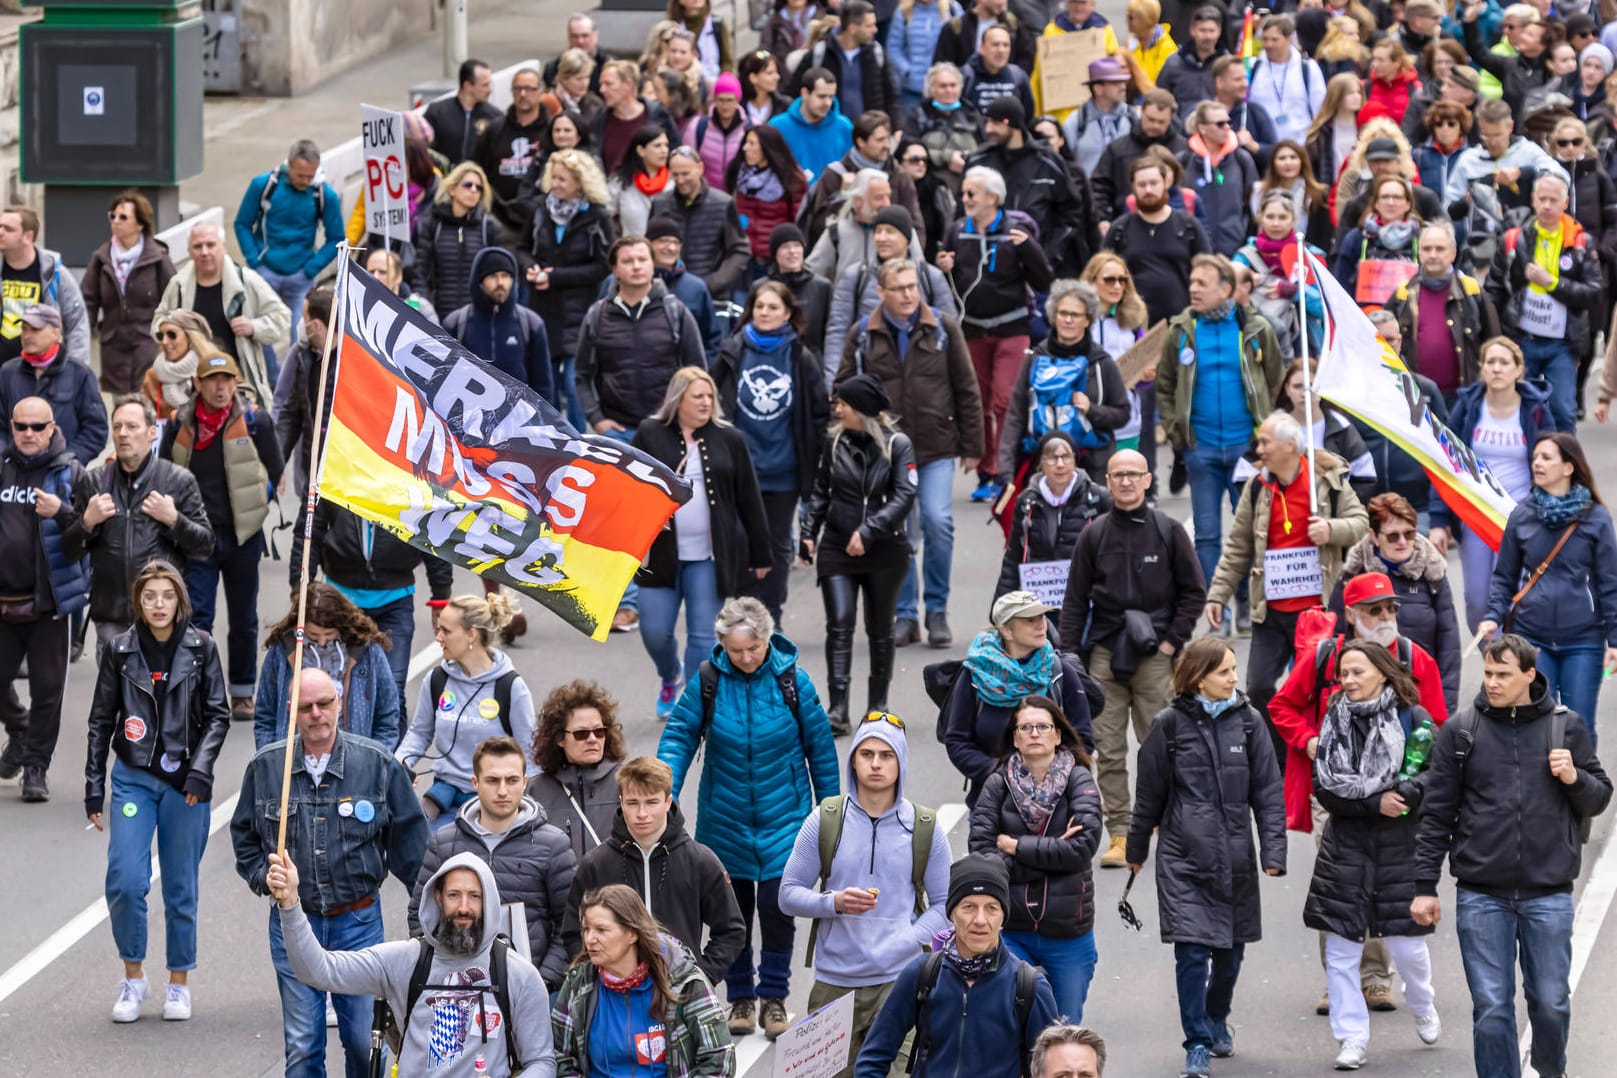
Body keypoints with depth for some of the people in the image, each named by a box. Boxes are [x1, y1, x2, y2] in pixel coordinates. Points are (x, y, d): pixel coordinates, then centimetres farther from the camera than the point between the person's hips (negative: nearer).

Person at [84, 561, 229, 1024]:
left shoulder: (201, 649, 0)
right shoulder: (120, 651, 2)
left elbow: (217, 716, 1)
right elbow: (101, 721, 8)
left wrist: (200, 769, -13)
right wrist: (93, 788, 6)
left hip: (185, 781, 0)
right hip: (133, 777, 1)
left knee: (181, 886, 5)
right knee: (125, 881, -11)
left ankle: (179, 984, 18)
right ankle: (133, 977, 7)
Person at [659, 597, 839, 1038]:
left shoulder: (792, 682, -8)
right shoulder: (708, 683, -7)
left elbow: (820, 746, 2)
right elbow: (679, 735, -3)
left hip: (783, 817, -1)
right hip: (726, 818, 1)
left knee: (776, 905, -8)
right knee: (733, 910, 8)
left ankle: (773, 998, 7)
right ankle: (740, 998, 22)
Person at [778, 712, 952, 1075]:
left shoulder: (925, 828, 4)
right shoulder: (824, 820, 4)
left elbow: (943, 905, 7)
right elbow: (789, 894, 6)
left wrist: (908, 943, -11)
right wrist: (834, 903, -14)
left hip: (900, 980, -1)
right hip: (834, 985, 1)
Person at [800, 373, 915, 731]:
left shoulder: (897, 445, -6)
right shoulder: (835, 442, 4)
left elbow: (904, 496, -14)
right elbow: (820, 491, 14)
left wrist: (868, 531, -21)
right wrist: (809, 533, 6)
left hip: (884, 550, -1)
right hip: (837, 548, 1)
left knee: (880, 630, 11)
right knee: (839, 625, -10)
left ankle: (877, 705, 25)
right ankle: (838, 709, -16)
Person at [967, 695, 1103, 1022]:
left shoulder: (1078, 781, -2)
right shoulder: (998, 784, 0)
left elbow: (1084, 845, -15)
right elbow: (981, 854, -10)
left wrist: (1016, 846, -10)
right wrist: (1052, 852, -14)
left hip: (1069, 933, 0)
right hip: (1011, 930, 0)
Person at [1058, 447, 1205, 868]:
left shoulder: (1168, 532, 3)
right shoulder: (1094, 535, 7)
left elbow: (1194, 591, 7)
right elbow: (1075, 600, 10)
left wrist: (1173, 641, -2)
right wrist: (1069, 655, 3)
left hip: (1154, 655, -2)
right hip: (1105, 655, 2)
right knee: (1108, 750, -1)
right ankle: (1120, 835, 2)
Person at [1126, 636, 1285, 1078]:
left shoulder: (1247, 720, 1)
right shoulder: (1171, 724, -4)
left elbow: (1267, 789, 3)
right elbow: (1149, 792, 6)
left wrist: (1273, 850, -5)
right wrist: (1137, 849, 14)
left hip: (1235, 856, 3)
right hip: (1183, 858, -2)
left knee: (1231, 950, 12)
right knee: (1192, 952, -9)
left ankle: (1217, 1020, 38)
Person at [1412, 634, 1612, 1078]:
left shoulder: (1565, 728, 5)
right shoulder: (1460, 732, 3)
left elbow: (1598, 800, 12)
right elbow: (1436, 814, 6)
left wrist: (1574, 778, -10)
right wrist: (1424, 886, 3)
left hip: (1548, 894, 0)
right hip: (1481, 895, 0)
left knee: (1551, 1003, 5)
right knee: (1491, 1009, -1)